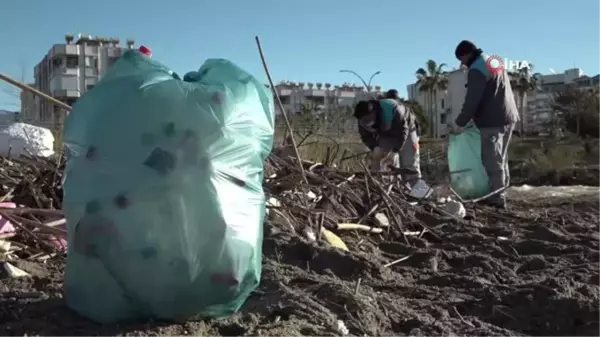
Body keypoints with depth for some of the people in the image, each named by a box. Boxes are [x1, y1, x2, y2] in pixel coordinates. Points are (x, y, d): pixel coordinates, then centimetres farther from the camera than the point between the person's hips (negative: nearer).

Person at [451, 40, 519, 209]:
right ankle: (500, 195, 19)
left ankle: (496, 198, -7)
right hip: (507, 117, 10)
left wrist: (459, 123, -7)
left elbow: (472, 101, -17)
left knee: (492, 160, -7)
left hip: (493, 121, -10)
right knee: (500, 159, 14)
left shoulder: (476, 70, -13)